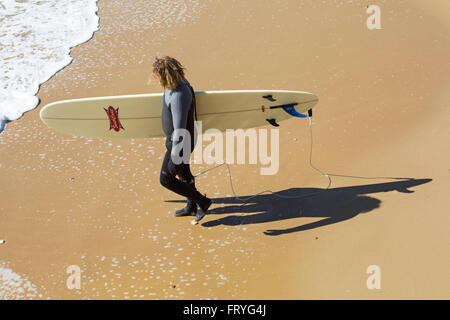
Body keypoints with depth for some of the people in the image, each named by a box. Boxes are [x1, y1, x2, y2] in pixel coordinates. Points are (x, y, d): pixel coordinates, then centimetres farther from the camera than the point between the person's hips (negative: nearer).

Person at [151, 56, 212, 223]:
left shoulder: (179, 96, -35)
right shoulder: (181, 82, -5)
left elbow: (180, 129, -33)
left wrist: (175, 156, -27)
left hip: (181, 143, -10)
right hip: (175, 138, 10)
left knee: (166, 179, 5)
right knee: (184, 174, 25)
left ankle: (202, 202, 16)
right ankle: (192, 207, 45)